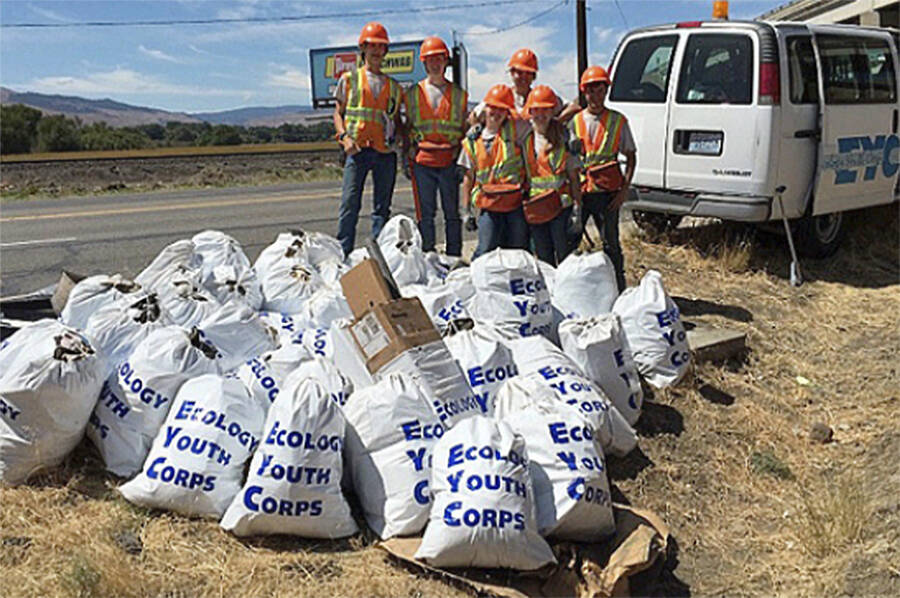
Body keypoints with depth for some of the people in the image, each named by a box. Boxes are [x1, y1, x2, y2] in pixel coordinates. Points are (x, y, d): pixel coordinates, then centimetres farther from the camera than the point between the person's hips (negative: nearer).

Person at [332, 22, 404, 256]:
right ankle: (343, 253, -6)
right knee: (350, 204, -9)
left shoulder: (393, 86, 18)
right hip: (357, 149, -3)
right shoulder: (349, 79, 12)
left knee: (382, 207, 5)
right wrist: (344, 136, -8)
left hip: (386, 151, 3)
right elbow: (338, 113, 9)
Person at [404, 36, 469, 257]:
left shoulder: (458, 94, 10)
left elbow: (464, 130, 11)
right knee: (425, 213, 2)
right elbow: (408, 127, 13)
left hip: (449, 161, 0)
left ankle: (454, 258, 13)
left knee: (452, 212, 4)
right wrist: (406, 158, 5)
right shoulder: (413, 93, 10)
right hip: (422, 160, 0)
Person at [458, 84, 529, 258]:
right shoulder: (472, 141, 6)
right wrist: (468, 209, 9)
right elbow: (468, 177, 11)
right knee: (485, 253, -5)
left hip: (517, 204, 0)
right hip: (489, 207, 0)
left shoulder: (515, 131, 3)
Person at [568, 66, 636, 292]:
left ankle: (618, 291, 12)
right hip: (578, 190, 2)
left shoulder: (618, 121, 6)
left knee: (611, 243, 2)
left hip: (607, 190, -2)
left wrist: (625, 188, -3)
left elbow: (631, 156, 8)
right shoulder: (575, 122, 10)